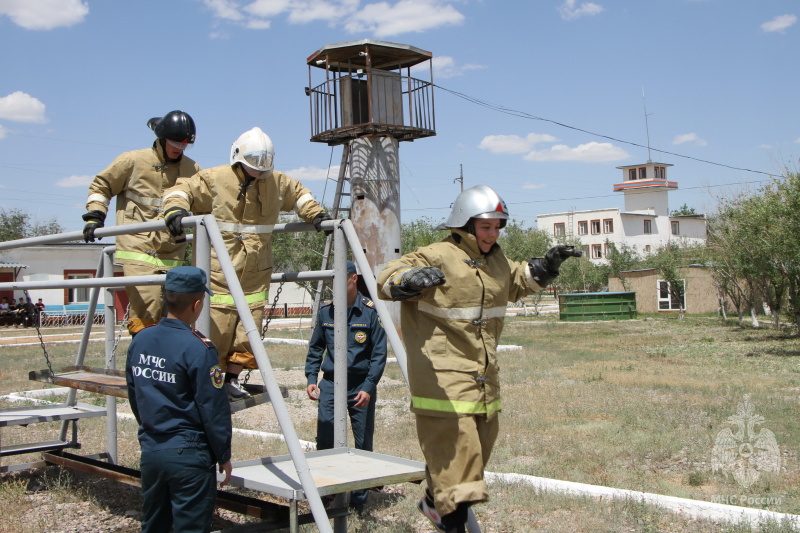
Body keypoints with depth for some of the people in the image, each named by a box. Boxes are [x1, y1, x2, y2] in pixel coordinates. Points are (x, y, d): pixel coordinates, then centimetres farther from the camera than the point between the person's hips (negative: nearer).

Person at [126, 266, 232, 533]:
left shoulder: (139, 340, 3)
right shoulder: (198, 348, -18)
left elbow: (134, 398, 13)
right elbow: (213, 409, -15)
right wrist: (223, 455, -3)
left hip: (150, 451, 7)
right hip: (188, 456, -7)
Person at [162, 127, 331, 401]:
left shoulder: (277, 182, 10)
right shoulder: (215, 179, -3)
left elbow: (299, 194, 28)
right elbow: (181, 190, 0)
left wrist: (315, 214, 14)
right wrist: (175, 210, -20)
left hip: (256, 273, 4)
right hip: (219, 270, -4)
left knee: (249, 328, 3)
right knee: (216, 326, -6)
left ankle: (232, 379, 17)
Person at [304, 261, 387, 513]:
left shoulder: (370, 311, -7)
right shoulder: (326, 312, 5)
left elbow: (379, 353, -7)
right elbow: (315, 348, 14)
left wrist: (368, 387, -14)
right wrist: (311, 378, 2)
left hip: (361, 386, -3)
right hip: (330, 383, 3)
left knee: (363, 444, 4)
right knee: (324, 441, 0)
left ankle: (359, 497, 17)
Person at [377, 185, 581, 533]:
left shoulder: (496, 262, 15)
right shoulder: (437, 257, -13)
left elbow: (522, 280, 33)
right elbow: (387, 280, -20)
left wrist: (548, 264, 14)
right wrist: (411, 278, -42)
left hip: (483, 377, 9)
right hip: (443, 377, -9)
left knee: (480, 441, 17)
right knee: (453, 443, -11)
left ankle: (437, 501, 36)